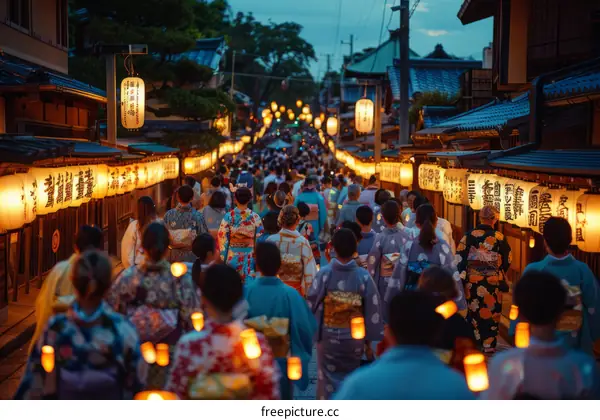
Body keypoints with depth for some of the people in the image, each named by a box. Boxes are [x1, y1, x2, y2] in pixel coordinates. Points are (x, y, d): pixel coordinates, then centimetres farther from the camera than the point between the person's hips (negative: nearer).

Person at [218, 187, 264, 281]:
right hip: (249, 255, 0)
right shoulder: (255, 217, -7)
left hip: (232, 255, 0)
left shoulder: (229, 216, -9)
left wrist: (222, 256, 0)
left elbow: (222, 238, -8)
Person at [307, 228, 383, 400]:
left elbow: (311, 303, -9)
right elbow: (373, 309, -8)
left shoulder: (324, 273, -15)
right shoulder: (363, 276, -13)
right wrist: (369, 338, 5)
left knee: (329, 378, 10)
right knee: (351, 377, 21)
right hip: (354, 338, 1)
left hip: (328, 336, -1)